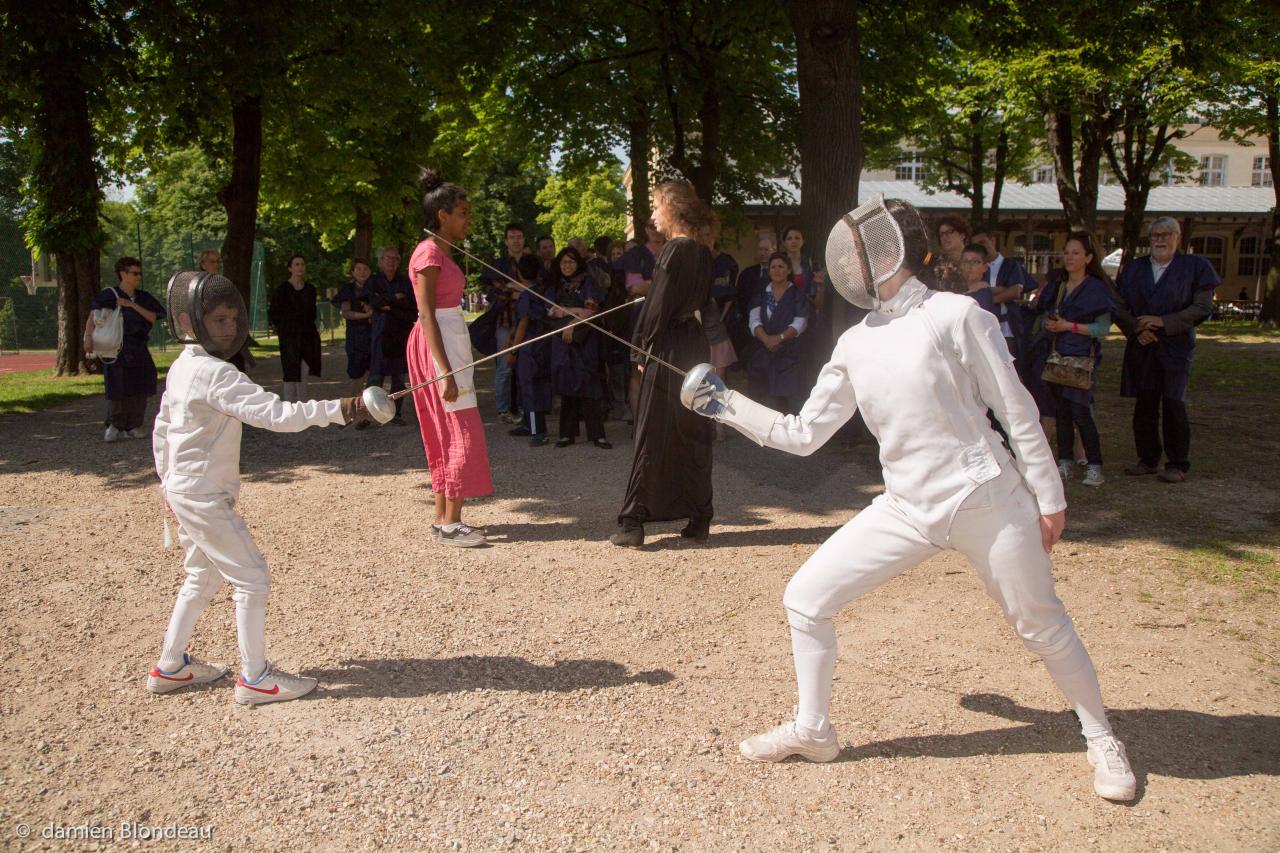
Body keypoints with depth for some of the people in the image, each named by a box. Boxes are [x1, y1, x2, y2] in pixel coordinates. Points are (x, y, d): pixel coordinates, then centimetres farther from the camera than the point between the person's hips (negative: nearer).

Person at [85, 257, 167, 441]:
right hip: (117, 348, -5)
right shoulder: (110, 295, -3)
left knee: (139, 388, 4)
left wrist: (132, 305, -12)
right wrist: (88, 337, -26)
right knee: (118, 387, -9)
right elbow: (94, 317, -12)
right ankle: (115, 426, -2)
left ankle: (134, 426, 12)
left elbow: (153, 317, -1)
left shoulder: (143, 297, 12)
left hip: (139, 349, 5)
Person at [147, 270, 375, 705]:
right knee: (252, 579, -2)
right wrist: (340, 409, -37)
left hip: (182, 491, 10)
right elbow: (274, 413, -32)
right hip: (205, 496, -10)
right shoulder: (214, 374, -23)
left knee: (202, 579, 22)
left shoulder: (179, 369, 6)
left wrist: (169, 481, 26)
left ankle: (170, 667, 31)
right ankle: (255, 678, 5)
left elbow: (161, 432, 16)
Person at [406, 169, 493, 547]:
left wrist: (452, 365, 12)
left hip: (452, 342, 10)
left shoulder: (443, 252, 15)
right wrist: (445, 372, -24)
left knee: (447, 435, 11)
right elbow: (427, 315, -19)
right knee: (463, 434, -7)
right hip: (438, 346, -10)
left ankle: (444, 519, 17)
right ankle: (450, 523, -2)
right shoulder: (429, 253, -13)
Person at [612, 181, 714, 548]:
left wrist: (644, 347, -6)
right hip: (696, 347, 7)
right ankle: (699, 520, 16)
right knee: (694, 434, 12)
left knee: (651, 435, -2)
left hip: (667, 350, -7)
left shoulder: (674, 249, -13)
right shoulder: (703, 253, 10)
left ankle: (632, 524, 2)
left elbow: (658, 305, -14)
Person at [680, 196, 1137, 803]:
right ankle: (812, 731, 18)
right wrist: (724, 405, 6)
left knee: (1043, 627, 8)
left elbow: (1017, 410, -5)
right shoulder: (855, 344, 6)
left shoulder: (955, 314, -10)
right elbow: (804, 434, 10)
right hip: (907, 511, 5)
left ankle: (1101, 737, 34)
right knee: (804, 599, 0)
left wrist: (1048, 497, -4)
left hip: (986, 500, -5)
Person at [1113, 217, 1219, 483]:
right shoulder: (1134, 268, 12)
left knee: (1173, 404, -7)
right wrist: (1137, 328, -10)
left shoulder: (1194, 267, 3)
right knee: (1144, 405, 5)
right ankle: (1148, 459, 16)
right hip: (1141, 348, 3)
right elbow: (1120, 308, 9)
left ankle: (1178, 464, 2)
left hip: (1175, 348, -3)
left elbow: (1202, 308, -6)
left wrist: (1163, 322, -16)